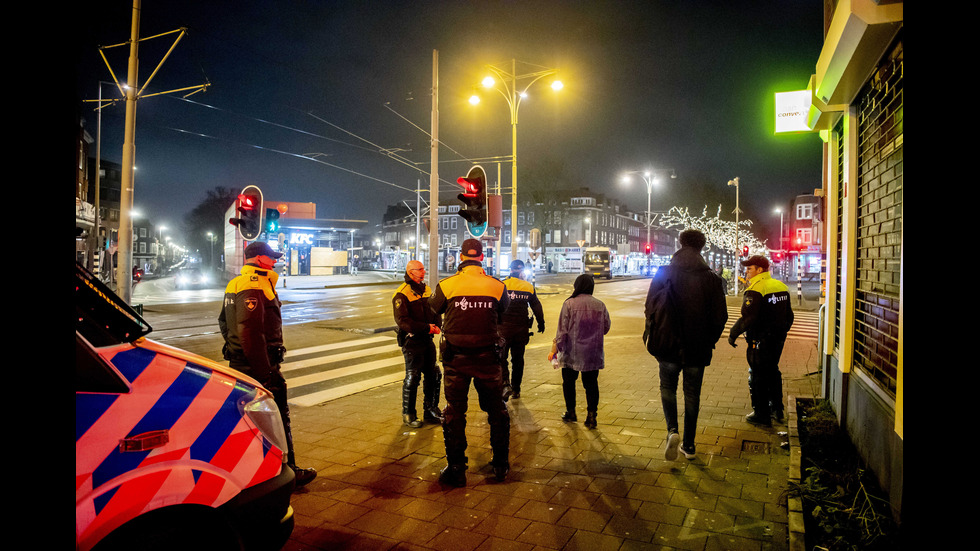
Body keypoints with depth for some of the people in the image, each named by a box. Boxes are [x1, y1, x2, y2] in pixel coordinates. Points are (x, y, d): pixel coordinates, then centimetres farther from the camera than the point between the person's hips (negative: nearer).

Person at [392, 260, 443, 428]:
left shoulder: (426, 290, 12)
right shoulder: (401, 294, -13)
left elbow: (435, 310, 14)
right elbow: (402, 320, -21)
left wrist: (436, 326, -7)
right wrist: (426, 328, -24)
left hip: (427, 340, 7)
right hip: (412, 341, -7)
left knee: (433, 375, 11)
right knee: (412, 378, -2)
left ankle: (430, 411, 25)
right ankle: (408, 414, 14)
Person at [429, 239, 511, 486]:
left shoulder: (446, 285, -8)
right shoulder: (497, 286, -5)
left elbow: (432, 310, 6)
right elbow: (504, 312, 8)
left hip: (456, 360, -1)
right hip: (488, 358, 1)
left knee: (454, 412, 11)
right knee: (497, 410, 16)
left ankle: (456, 469, 16)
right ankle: (501, 464, 27)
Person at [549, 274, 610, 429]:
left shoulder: (569, 304, -10)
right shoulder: (600, 305, -1)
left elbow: (562, 330, -10)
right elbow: (606, 328, 9)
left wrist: (556, 349, -3)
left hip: (572, 353, -2)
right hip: (593, 354, 2)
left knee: (569, 382, 16)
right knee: (591, 383, 10)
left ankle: (570, 412, 25)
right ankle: (591, 415, 6)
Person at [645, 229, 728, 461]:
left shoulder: (664, 274, -8)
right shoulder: (712, 279, -5)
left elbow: (650, 309, -6)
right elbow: (720, 317, -3)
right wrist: (709, 341, 11)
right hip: (698, 348, 1)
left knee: (668, 388, 17)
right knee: (692, 394, 14)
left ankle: (672, 430, -5)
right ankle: (688, 445, 22)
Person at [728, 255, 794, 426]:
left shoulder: (754, 290, -18)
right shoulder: (781, 287, 9)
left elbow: (748, 318, -24)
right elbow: (789, 315, 16)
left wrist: (733, 333, -12)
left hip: (760, 342, -9)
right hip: (778, 339, 9)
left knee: (758, 377, 2)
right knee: (773, 372, 21)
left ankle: (761, 415, 11)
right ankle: (777, 410, 32)